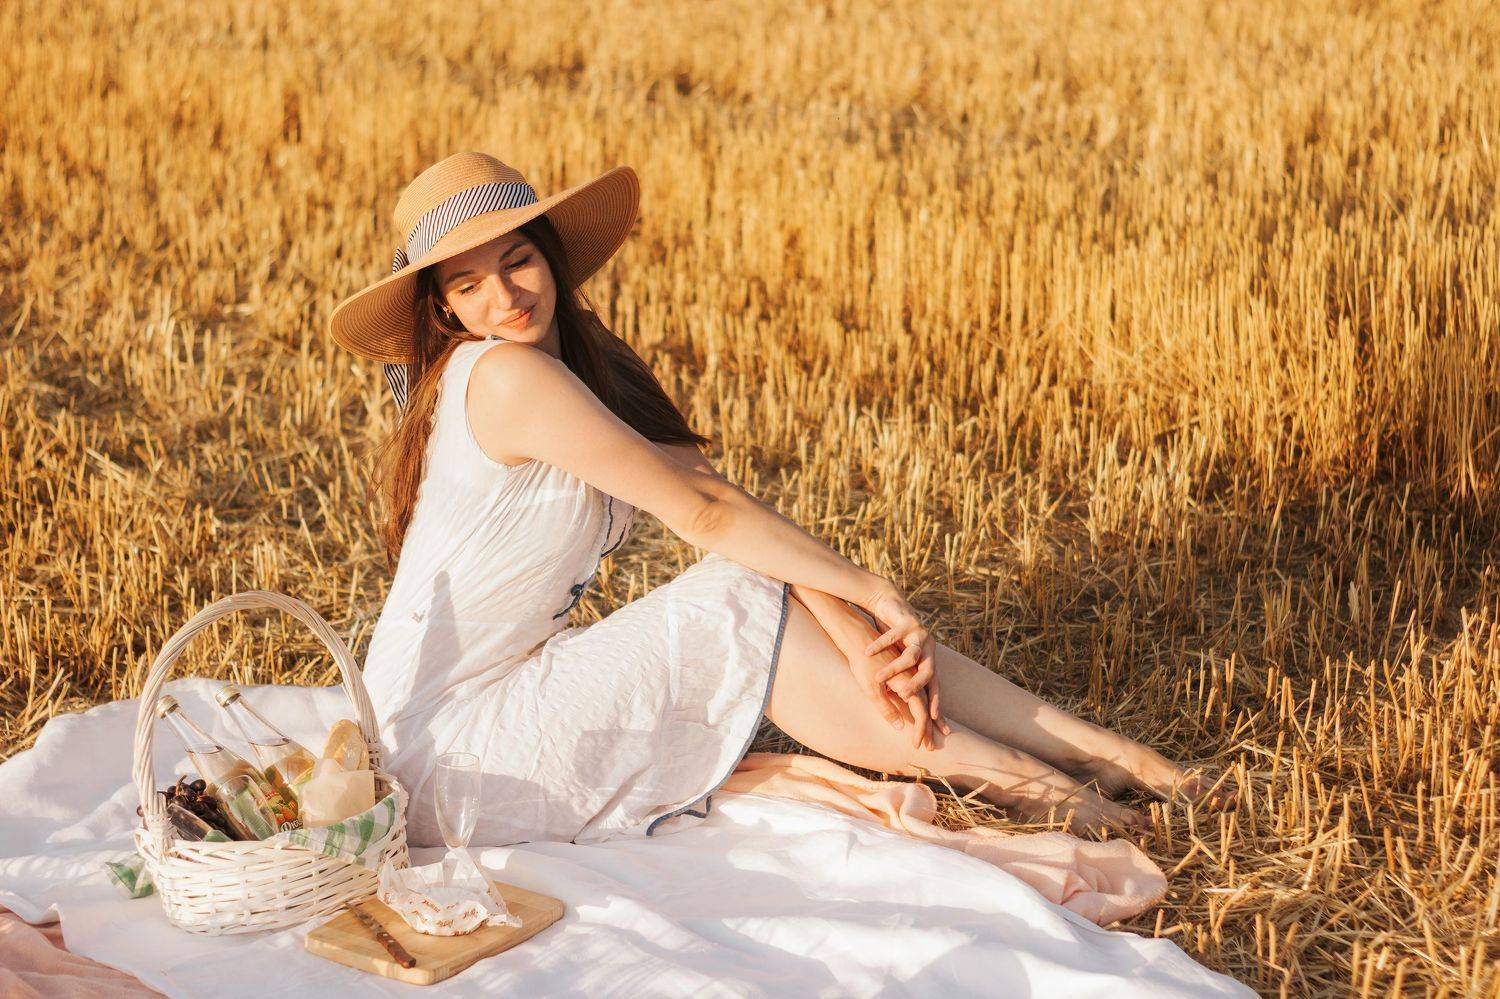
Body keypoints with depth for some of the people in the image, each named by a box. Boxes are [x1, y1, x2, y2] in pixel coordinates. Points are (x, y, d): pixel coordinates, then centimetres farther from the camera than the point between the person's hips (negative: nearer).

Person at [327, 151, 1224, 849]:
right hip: (444, 737, -7)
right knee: (738, 603, -19)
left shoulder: (596, 366, 6)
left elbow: (733, 510, -5)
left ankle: (1098, 748, -3)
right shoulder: (501, 375, -21)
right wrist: (873, 594, -18)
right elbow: (701, 509, -22)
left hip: (516, 687, 8)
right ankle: (1005, 774, -11)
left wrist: (856, 631, -17)